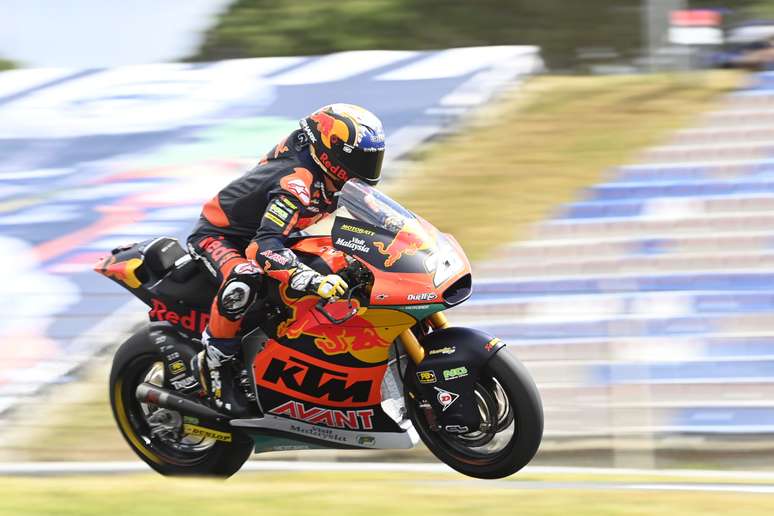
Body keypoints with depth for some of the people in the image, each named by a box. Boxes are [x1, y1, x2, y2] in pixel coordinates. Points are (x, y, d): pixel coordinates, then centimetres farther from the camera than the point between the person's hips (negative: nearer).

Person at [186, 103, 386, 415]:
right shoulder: (297, 186, -35)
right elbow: (263, 247, -47)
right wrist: (313, 280, -60)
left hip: (261, 231, 10)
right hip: (219, 235, -10)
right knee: (243, 281, -42)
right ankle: (215, 363, -24)